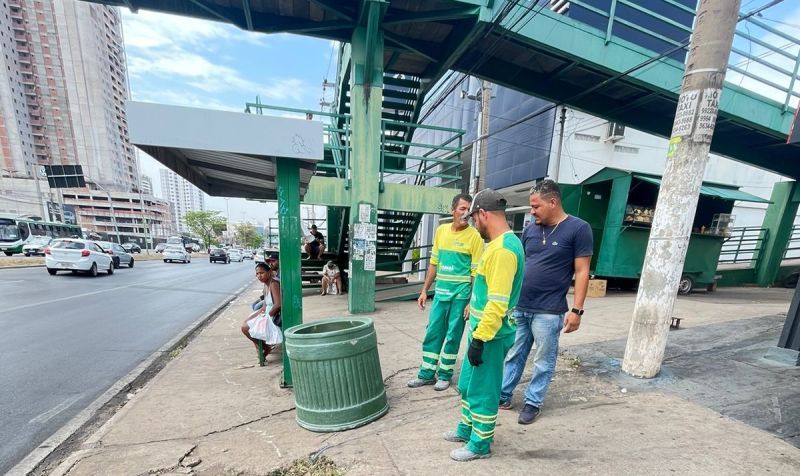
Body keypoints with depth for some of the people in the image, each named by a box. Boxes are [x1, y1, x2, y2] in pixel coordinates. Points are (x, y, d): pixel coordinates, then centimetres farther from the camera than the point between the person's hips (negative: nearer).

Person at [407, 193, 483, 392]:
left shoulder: (474, 236, -9)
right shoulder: (441, 230, 4)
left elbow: (476, 273, -9)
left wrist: (472, 302, -12)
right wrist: (424, 291, 9)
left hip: (460, 295, -4)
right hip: (440, 292, 4)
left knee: (452, 336, 9)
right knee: (432, 333, 12)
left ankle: (445, 375, 29)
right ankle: (427, 373, 29)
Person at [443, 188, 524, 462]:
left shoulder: (503, 249, -23)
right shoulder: (500, 243, 9)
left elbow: (498, 303, -27)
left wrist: (480, 339, -21)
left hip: (491, 336, -10)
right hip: (482, 329, 10)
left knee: (483, 391, 11)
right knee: (468, 385, 24)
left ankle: (480, 444, 33)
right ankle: (466, 429, 44)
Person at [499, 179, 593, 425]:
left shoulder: (578, 228, -6)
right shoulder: (530, 229, 7)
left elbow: (582, 272, -7)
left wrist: (577, 310, -10)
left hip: (548, 312, -4)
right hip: (519, 307, 5)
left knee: (543, 362, 13)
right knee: (513, 355, 15)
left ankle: (532, 403, 30)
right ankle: (503, 395, 30)